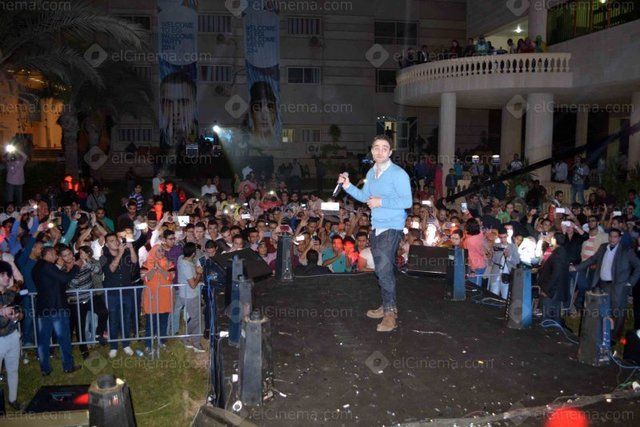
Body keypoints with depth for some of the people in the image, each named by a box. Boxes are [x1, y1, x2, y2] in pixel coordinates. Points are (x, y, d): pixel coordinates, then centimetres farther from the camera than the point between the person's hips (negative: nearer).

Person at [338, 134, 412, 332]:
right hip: (376, 226, 8)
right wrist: (348, 186, 5)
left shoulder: (398, 174, -14)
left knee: (384, 268, -14)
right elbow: (365, 196, 19)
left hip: (392, 227, -8)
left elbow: (407, 201, -19)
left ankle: (390, 312, -3)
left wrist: (381, 202, -22)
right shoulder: (371, 172, 10)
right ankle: (387, 306, 29)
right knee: (381, 268, 15)